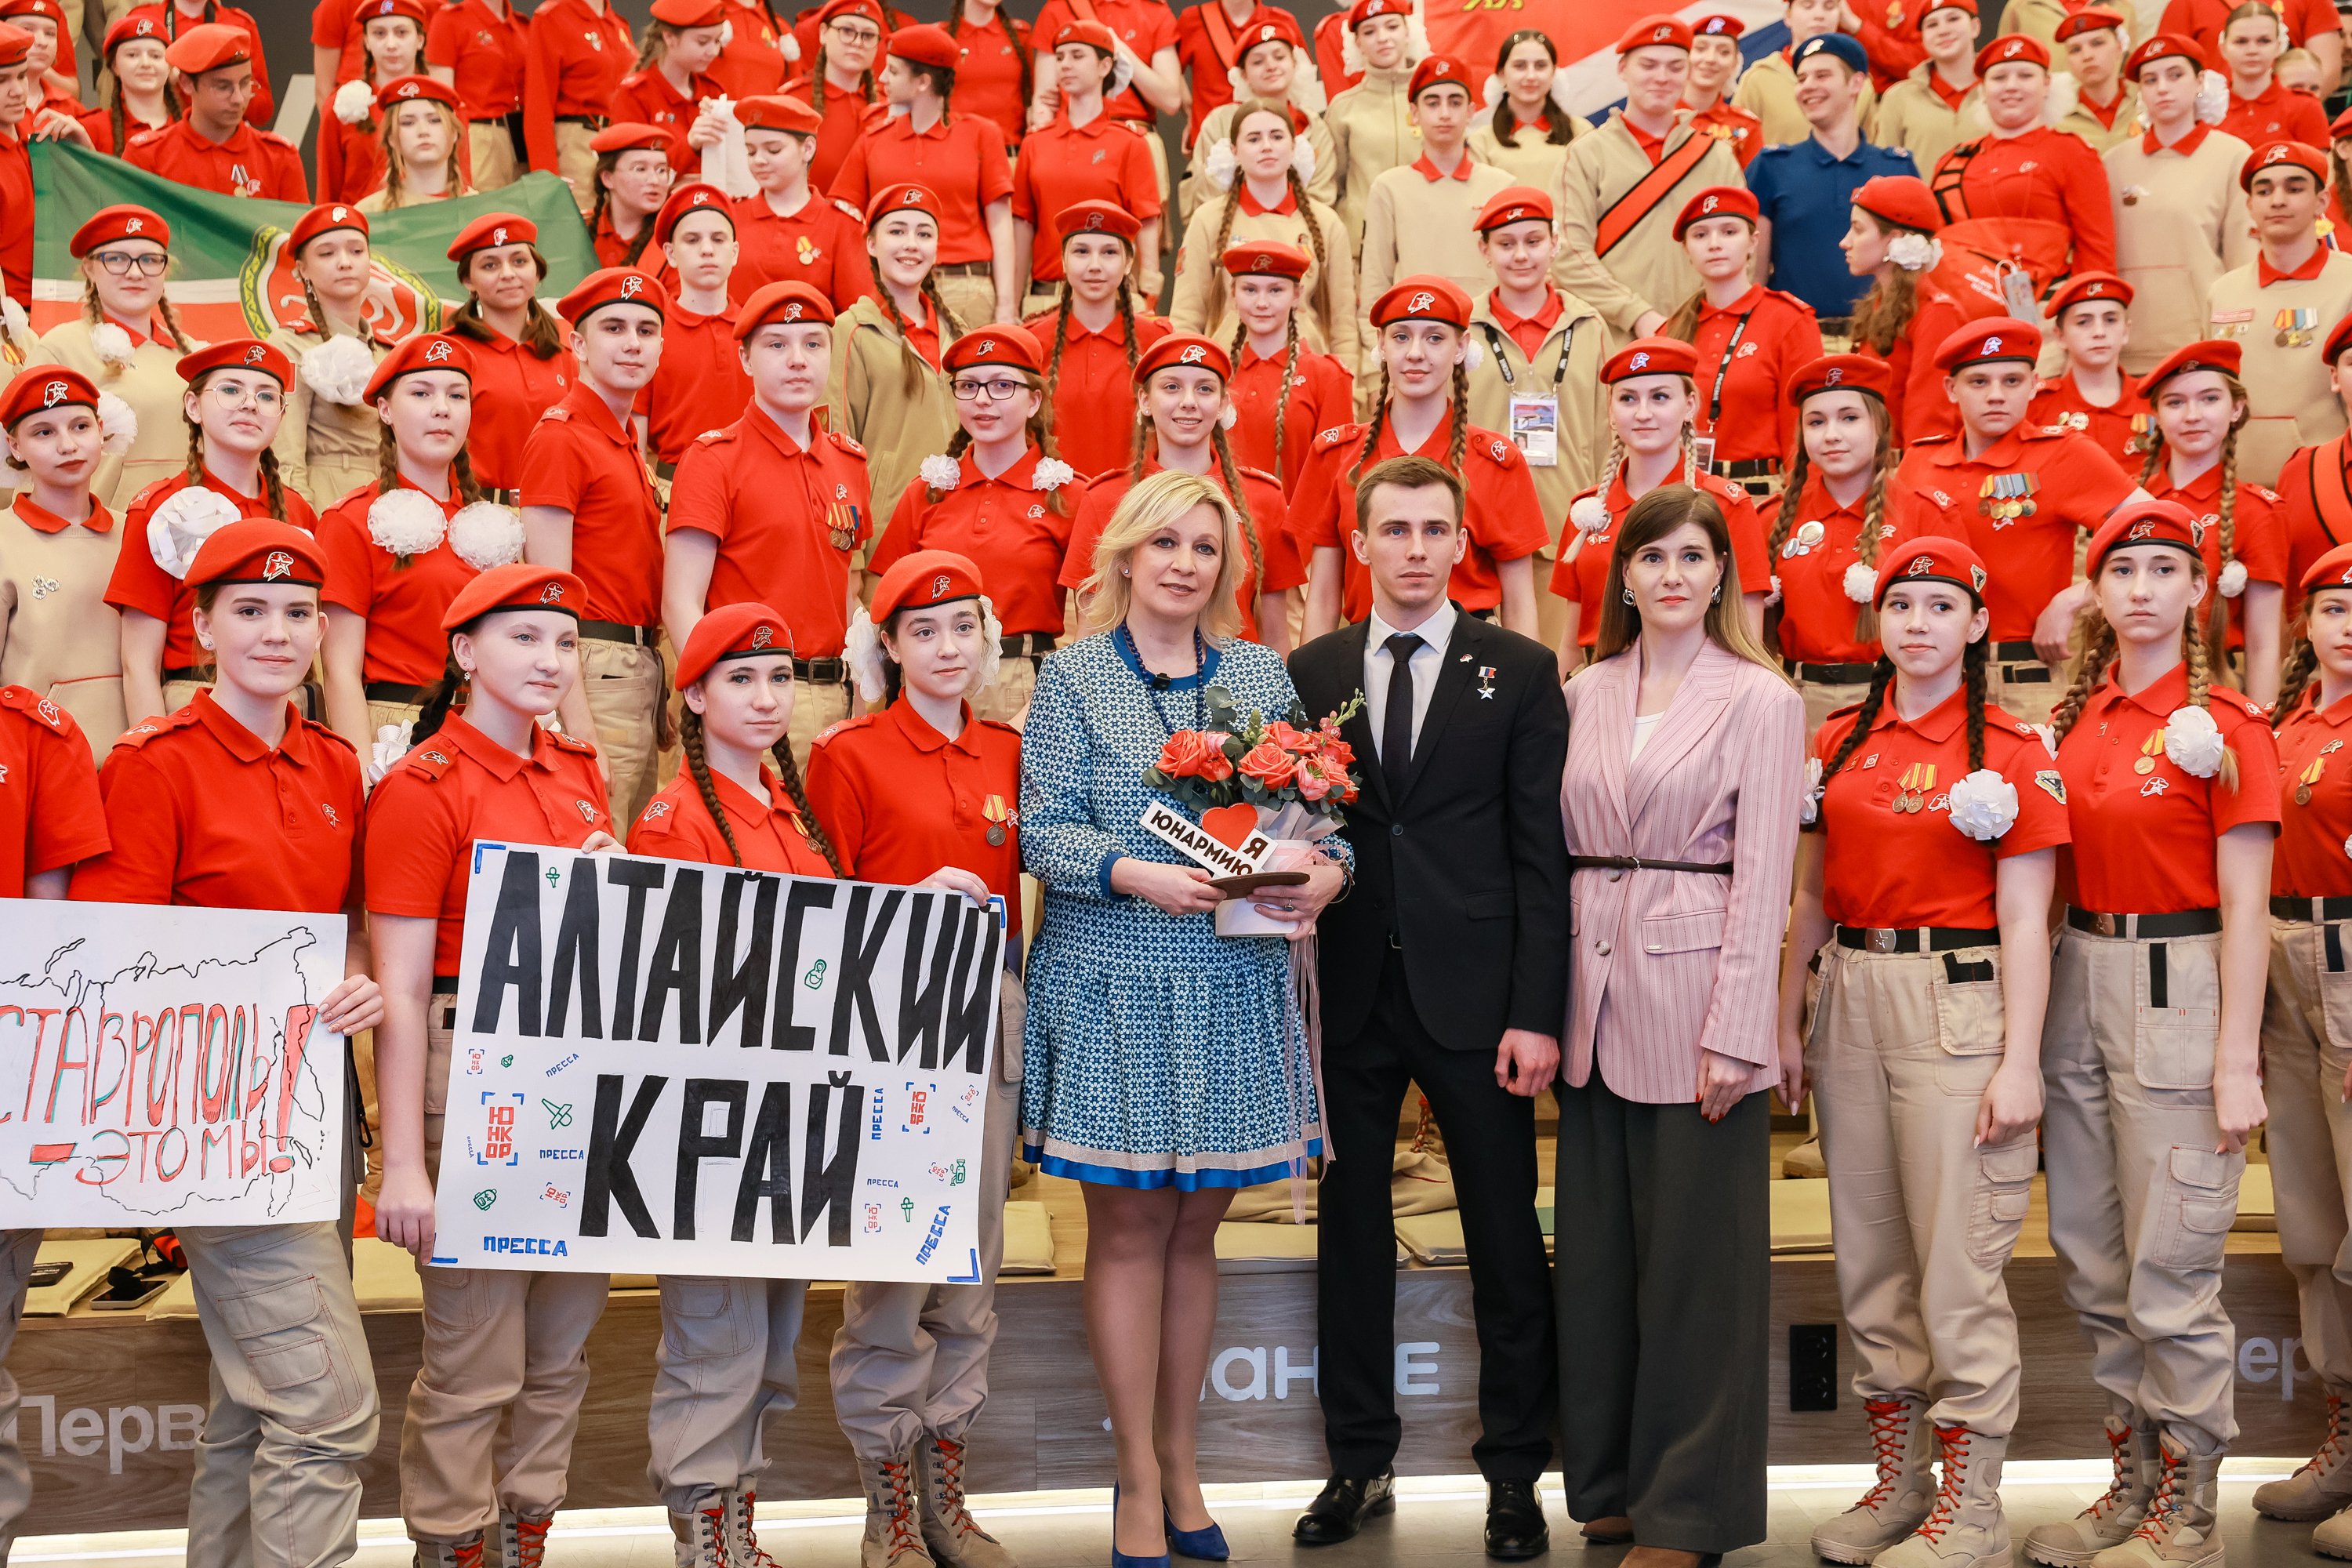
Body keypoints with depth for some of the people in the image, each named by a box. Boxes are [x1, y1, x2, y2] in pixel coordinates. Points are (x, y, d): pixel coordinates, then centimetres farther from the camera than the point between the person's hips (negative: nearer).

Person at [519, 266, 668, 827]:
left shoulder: (625, 443, 17)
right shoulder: (560, 438, -9)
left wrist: (663, 705, 14)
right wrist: (579, 732, -21)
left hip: (642, 673, 9)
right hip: (592, 672, -9)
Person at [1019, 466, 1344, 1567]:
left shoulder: (1262, 674, 10)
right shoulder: (1075, 674, 1)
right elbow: (1044, 828, -6)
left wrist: (1325, 869, -13)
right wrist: (1136, 874, -21)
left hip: (1236, 989, 3)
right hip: (1113, 982, -3)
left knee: (1195, 1224, 11)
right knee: (1129, 1226, 3)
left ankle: (1181, 1465, 23)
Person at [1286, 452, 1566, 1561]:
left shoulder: (1519, 671, 1)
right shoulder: (1312, 672, 8)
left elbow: (1543, 854, -3)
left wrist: (1536, 1011, -9)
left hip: (1474, 996, -2)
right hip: (1348, 992, 2)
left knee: (1505, 1239, 5)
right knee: (1350, 1230, 11)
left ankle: (1514, 1472, 20)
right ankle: (1359, 1461, 25)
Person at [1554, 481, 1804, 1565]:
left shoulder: (1759, 699, -3)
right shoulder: (1587, 693, 10)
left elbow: (1763, 873, -7)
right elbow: (1562, 847, 11)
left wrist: (1734, 1030, -13)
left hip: (1695, 988, -4)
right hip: (1595, 988, 5)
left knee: (1695, 1254, 3)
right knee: (1594, 1249, 10)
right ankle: (1610, 1481, 26)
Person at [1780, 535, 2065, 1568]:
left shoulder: (2011, 748, -4)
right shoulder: (1838, 742, 10)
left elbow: (2023, 921, -7)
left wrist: (2020, 1063, -12)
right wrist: (1787, 1023, 9)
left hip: (1958, 1007, -5)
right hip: (1850, 1006, 5)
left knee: (1958, 1268, -2)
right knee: (1870, 1259, 11)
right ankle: (1896, 1482, 24)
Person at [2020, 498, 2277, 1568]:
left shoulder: (2226, 726, -8)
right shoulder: (2075, 718, 9)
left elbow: (2244, 905, -10)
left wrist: (2236, 1063, -14)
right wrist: (2033, 1031, 7)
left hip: (2180, 988, -6)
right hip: (2079, 983, 6)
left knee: (2170, 1273, -2)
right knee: (2091, 1260, 12)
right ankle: (2135, 1478, 28)